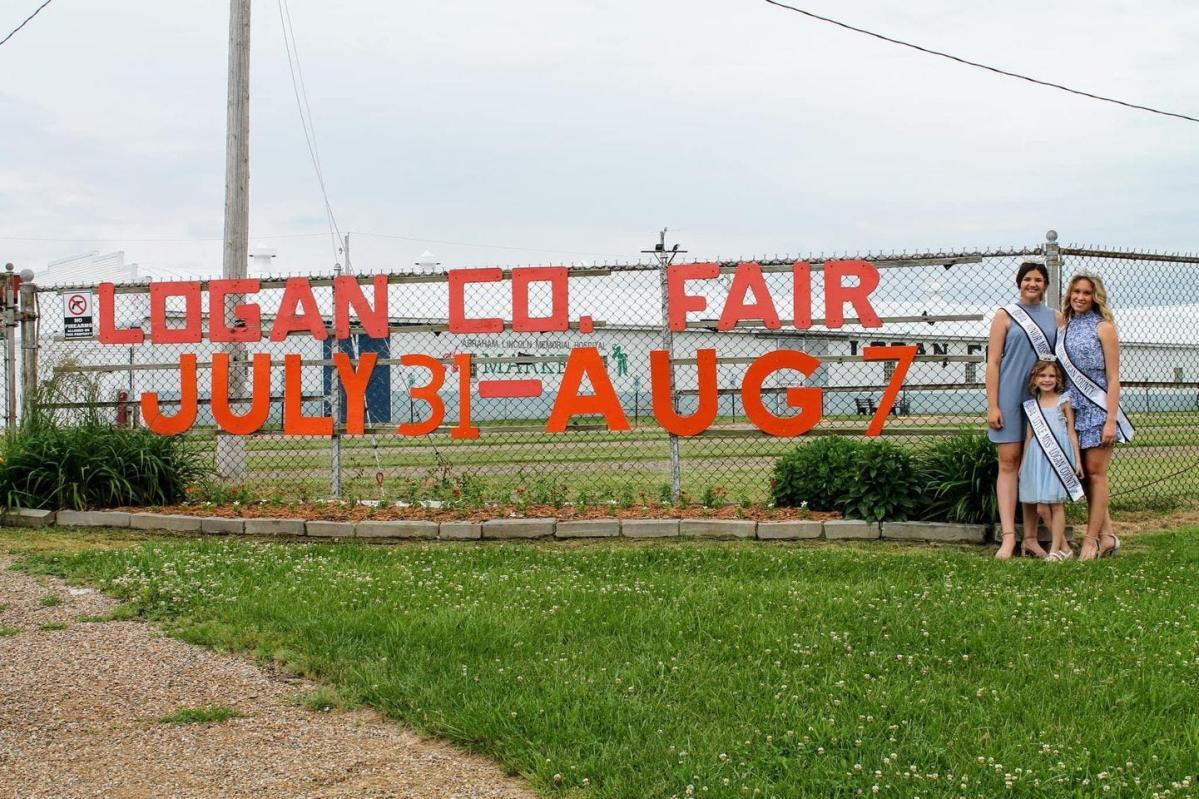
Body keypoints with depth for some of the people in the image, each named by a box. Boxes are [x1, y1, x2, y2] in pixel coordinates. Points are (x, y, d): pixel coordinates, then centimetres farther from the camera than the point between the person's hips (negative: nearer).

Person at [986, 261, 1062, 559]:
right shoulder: (1005, 316, 3)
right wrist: (992, 406, -9)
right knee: (1009, 462, -5)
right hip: (1011, 397, -3)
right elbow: (993, 362, -1)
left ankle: (1031, 538, 10)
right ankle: (1008, 537, -8)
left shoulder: (1054, 318, 11)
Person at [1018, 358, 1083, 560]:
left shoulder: (1064, 401, 1)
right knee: (1042, 507, 2)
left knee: (1056, 504, -2)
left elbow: (1071, 432, 1)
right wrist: (1023, 464, 14)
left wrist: (1077, 460, -3)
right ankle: (1064, 547, 13)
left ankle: (1055, 549, 4)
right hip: (1038, 456, 4)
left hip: (1059, 454, -4)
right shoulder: (1031, 405, 11)